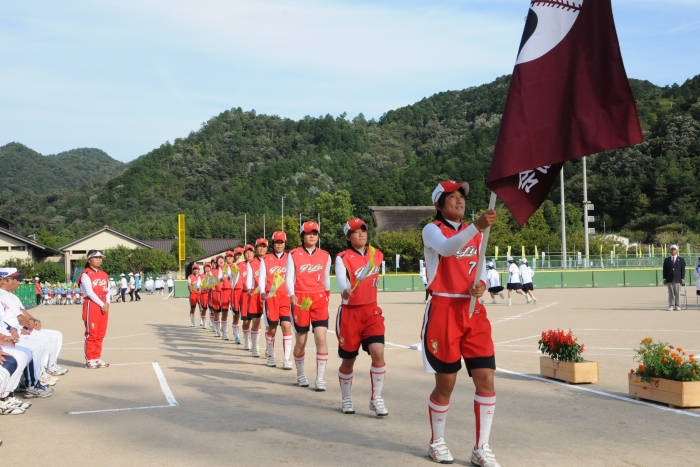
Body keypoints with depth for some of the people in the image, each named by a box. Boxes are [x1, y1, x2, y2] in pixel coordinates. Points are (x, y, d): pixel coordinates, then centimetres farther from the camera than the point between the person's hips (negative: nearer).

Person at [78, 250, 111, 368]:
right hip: (91, 305, -7)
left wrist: (107, 303, -4)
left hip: (104, 306, 7)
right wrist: (102, 304, -14)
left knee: (100, 334, 9)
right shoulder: (86, 274, -6)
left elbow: (107, 291, 13)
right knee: (91, 333, -6)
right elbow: (90, 292, -13)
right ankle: (89, 359, -2)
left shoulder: (104, 275, 16)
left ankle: (97, 357, 15)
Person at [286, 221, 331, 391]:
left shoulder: (325, 256, 7)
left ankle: (320, 378, -4)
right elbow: (289, 278, -5)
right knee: (301, 341, 8)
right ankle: (300, 374, 28)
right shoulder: (293, 255, -1)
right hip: (300, 300, -1)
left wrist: (327, 294, 27)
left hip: (319, 300, 1)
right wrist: (292, 296, -20)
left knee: (321, 338, -10)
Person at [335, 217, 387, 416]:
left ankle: (376, 398, 0)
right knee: (348, 359, 7)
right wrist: (345, 290, -49)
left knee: (378, 352, -14)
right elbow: (340, 277, -29)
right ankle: (346, 398, 28)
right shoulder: (342, 258, -8)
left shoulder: (377, 255, 5)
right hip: (349, 312, -2)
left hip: (372, 311, 3)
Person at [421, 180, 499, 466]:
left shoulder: (475, 232, 13)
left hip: (474, 311, 5)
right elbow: (446, 248, -29)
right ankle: (436, 442, 25)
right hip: (444, 311, -5)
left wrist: (482, 283, -2)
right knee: (446, 384, 4)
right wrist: (477, 226, -43)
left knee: (486, 380, -2)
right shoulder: (432, 229, -6)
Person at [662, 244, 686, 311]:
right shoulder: (666, 260, 11)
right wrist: (664, 279, 1)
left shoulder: (681, 260, 8)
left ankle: (677, 306, 5)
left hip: (677, 279, -1)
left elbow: (683, 270, 4)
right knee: (671, 293, 0)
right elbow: (665, 270, 9)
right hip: (669, 280, 1)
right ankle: (671, 306, 2)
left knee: (677, 293, 0)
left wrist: (682, 279, -4)